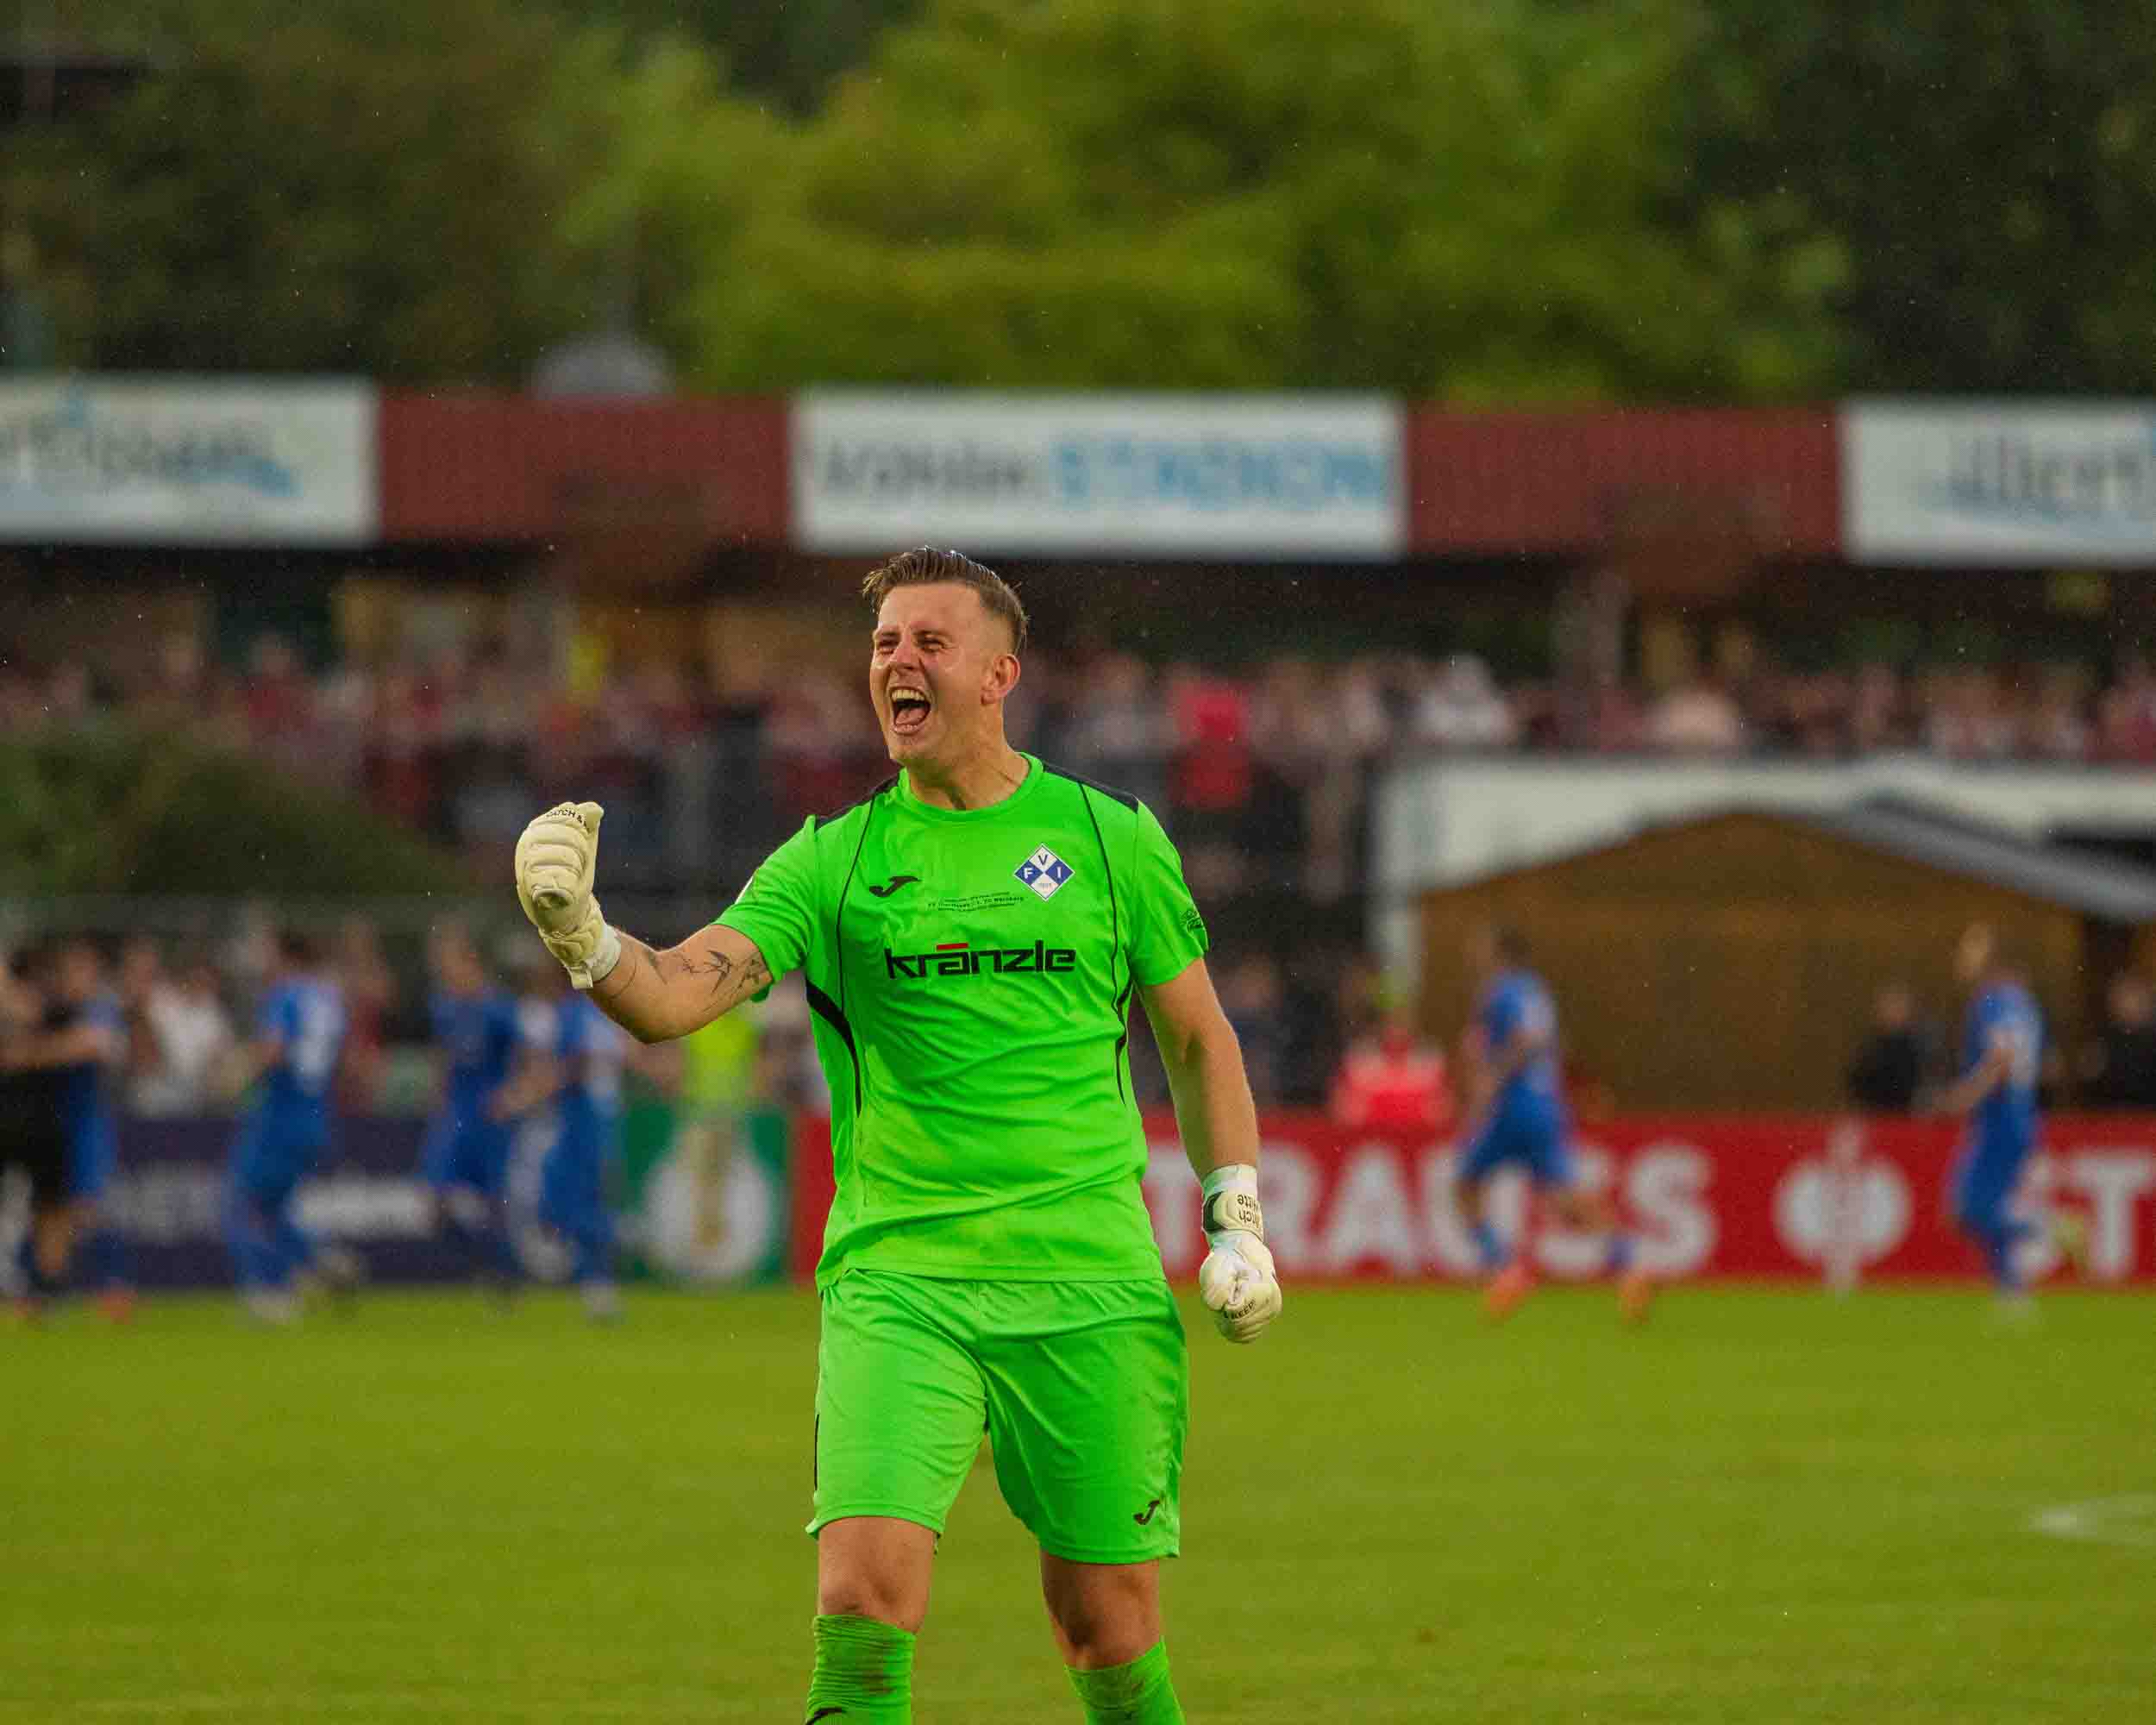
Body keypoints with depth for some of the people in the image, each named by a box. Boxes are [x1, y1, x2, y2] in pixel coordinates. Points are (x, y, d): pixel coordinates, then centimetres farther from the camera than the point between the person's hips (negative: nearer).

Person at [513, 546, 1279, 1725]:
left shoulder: (1111, 840, 6)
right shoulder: (835, 863, 3)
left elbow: (1198, 1037, 17)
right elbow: (674, 997, -10)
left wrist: (1237, 1222, 9)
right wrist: (581, 938, -31)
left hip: (1090, 1285, 0)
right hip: (897, 1282, 0)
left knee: (1109, 1629, 3)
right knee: (866, 1589, -18)